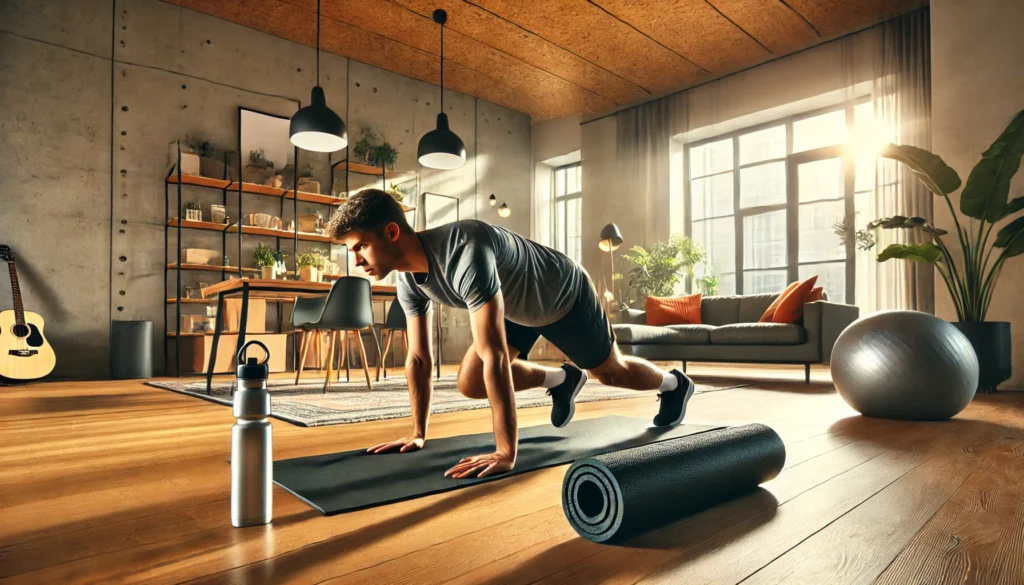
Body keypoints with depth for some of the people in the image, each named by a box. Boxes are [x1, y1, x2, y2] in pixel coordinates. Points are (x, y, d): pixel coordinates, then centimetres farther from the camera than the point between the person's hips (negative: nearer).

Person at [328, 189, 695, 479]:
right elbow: (418, 358, -8)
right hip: (518, 308, 6)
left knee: (612, 372, 14)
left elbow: (495, 356, -47)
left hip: (565, 297, -6)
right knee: (470, 383, -4)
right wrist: (418, 434, -4)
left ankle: (674, 384, 48)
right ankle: (562, 380, 21)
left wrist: (506, 452, -45)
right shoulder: (408, 280, -18)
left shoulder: (464, 252, -45)